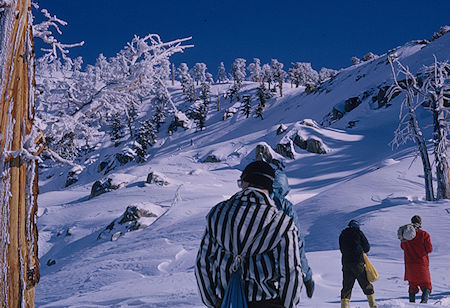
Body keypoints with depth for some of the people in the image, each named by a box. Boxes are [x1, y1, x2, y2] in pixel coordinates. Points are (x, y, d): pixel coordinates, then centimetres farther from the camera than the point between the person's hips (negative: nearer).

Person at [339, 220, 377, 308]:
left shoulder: (342, 235, 13)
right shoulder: (358, 232, 2)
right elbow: (367, 247, 4)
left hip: (346, 263, 3)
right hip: (358, 263, -3)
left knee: (346, 287, 6)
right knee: (366, 285, 6)